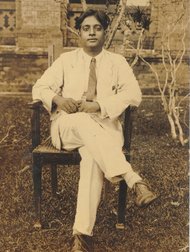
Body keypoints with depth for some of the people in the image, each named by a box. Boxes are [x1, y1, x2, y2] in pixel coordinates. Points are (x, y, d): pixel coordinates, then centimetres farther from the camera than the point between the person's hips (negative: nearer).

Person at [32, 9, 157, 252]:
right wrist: (58, 98, -15)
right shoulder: (65, 60, 15)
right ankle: (134, 180, -44)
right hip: (67, 124, 1)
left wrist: (99, 105, -17)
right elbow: (39, 87, 9)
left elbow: (134, 94, -2)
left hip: (104, 125, 0)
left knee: (92, 159, -35)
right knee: (84, 122, -38)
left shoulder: (117, 61, 12)